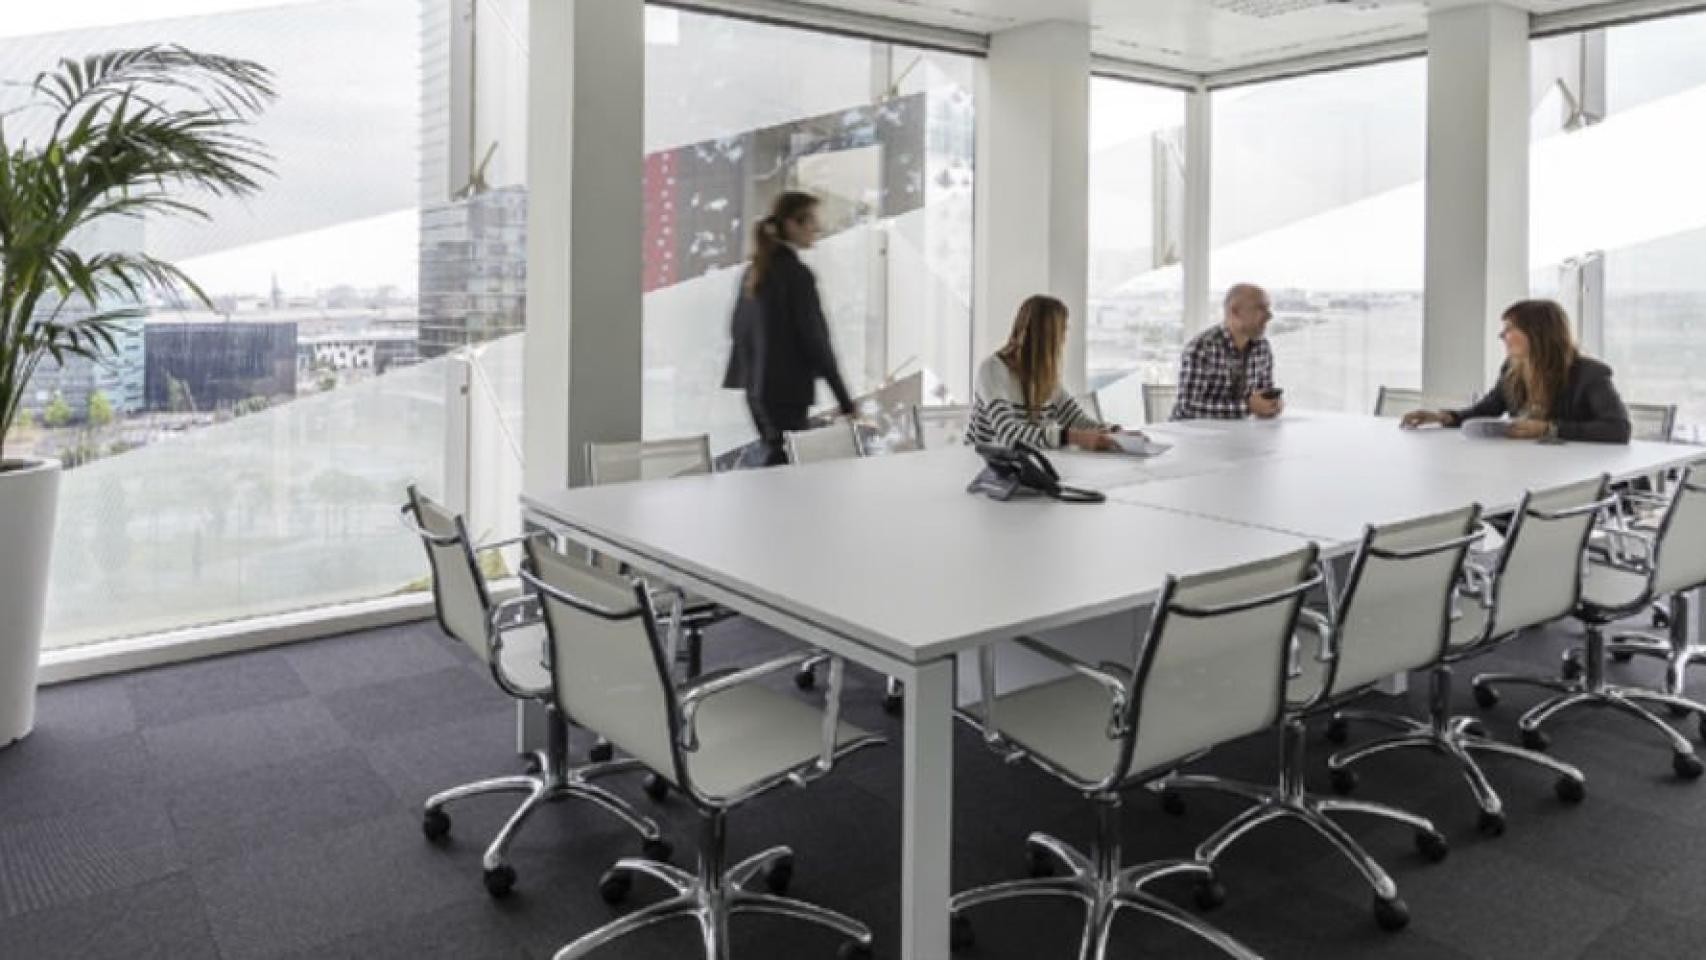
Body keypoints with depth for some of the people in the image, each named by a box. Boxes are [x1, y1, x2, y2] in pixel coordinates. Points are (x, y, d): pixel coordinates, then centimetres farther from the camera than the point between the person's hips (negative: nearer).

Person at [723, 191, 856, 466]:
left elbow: (738, 329, 16)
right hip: (787, 393, -9)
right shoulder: (797, 274, -14)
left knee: (776, 457, 17)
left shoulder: (755, 271, 10)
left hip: (756, 392, 9)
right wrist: (845, 402, -14)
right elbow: (815, 340, -17)